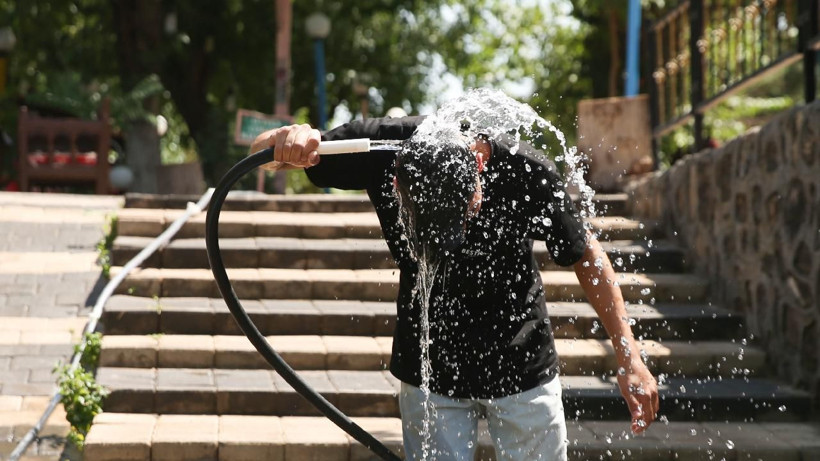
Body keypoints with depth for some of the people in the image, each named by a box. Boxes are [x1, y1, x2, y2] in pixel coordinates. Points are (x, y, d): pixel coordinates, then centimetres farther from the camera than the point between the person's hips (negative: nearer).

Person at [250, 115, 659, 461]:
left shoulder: (526, 171, -25)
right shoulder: (383, 147, -23)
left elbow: (586, 255, -8)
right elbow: (261, 151, -12)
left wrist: (629, 358, -10)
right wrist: (289, 137, -37)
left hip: (522, 370, -1)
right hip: (429, 370, 1)